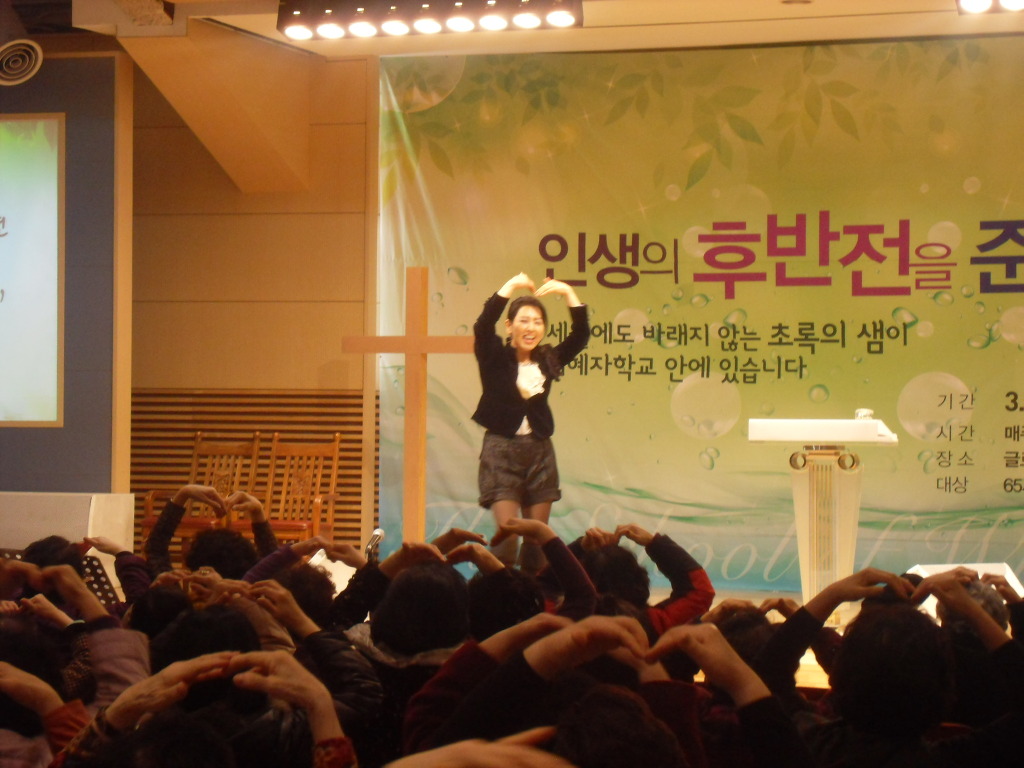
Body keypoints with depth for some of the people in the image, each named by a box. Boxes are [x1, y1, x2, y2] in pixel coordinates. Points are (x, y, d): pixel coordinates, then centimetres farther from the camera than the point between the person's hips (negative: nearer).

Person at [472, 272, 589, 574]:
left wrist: (568, 293, -6)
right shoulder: (495, 358, -3)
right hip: (502, 450, -4)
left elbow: (580, 335, 3)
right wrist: (511, 286, -22)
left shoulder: (548, 360, 8)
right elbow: (483, 326, -20)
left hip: (539, 451, 4)